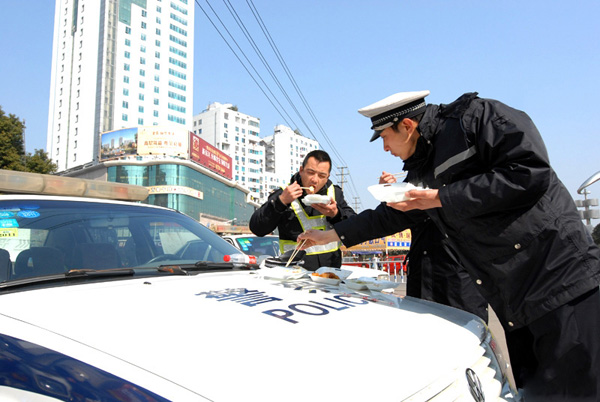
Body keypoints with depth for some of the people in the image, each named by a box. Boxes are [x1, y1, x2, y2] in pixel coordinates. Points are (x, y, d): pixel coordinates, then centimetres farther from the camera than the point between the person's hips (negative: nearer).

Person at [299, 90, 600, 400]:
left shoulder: (476, 115, -7)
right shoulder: (421, 168, 15)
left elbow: (530, 172, -19)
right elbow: (390, 216, 25)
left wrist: (442, 198, -14)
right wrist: (331, 235, 27)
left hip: (564, 279, -7)